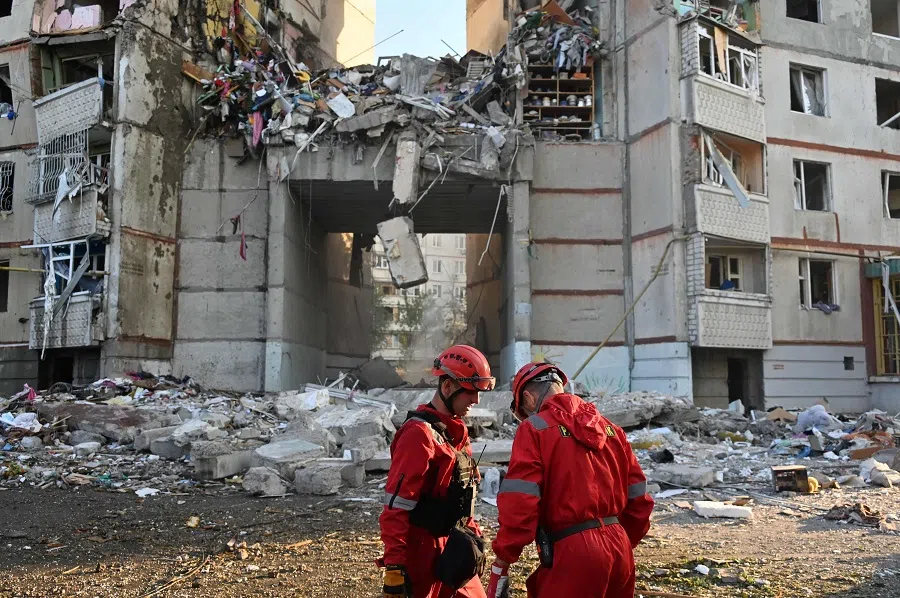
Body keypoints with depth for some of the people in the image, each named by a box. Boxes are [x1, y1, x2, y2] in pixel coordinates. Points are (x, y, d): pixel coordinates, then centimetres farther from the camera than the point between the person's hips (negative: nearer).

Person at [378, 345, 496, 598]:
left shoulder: (455, 430, 10)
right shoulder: (419, 434, -18)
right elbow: (395, 509, -23)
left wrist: (473, 537, 18)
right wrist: (394, 566, -25)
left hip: (454, 551, 9)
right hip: (424, 555, -9)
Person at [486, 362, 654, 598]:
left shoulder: (534, 428, -5)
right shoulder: (610, 428, 13)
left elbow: (519, 503, -14)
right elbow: (638, 498, 15)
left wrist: (502, 563, -9)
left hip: (573, 552, -7)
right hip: (619, 546, 7)